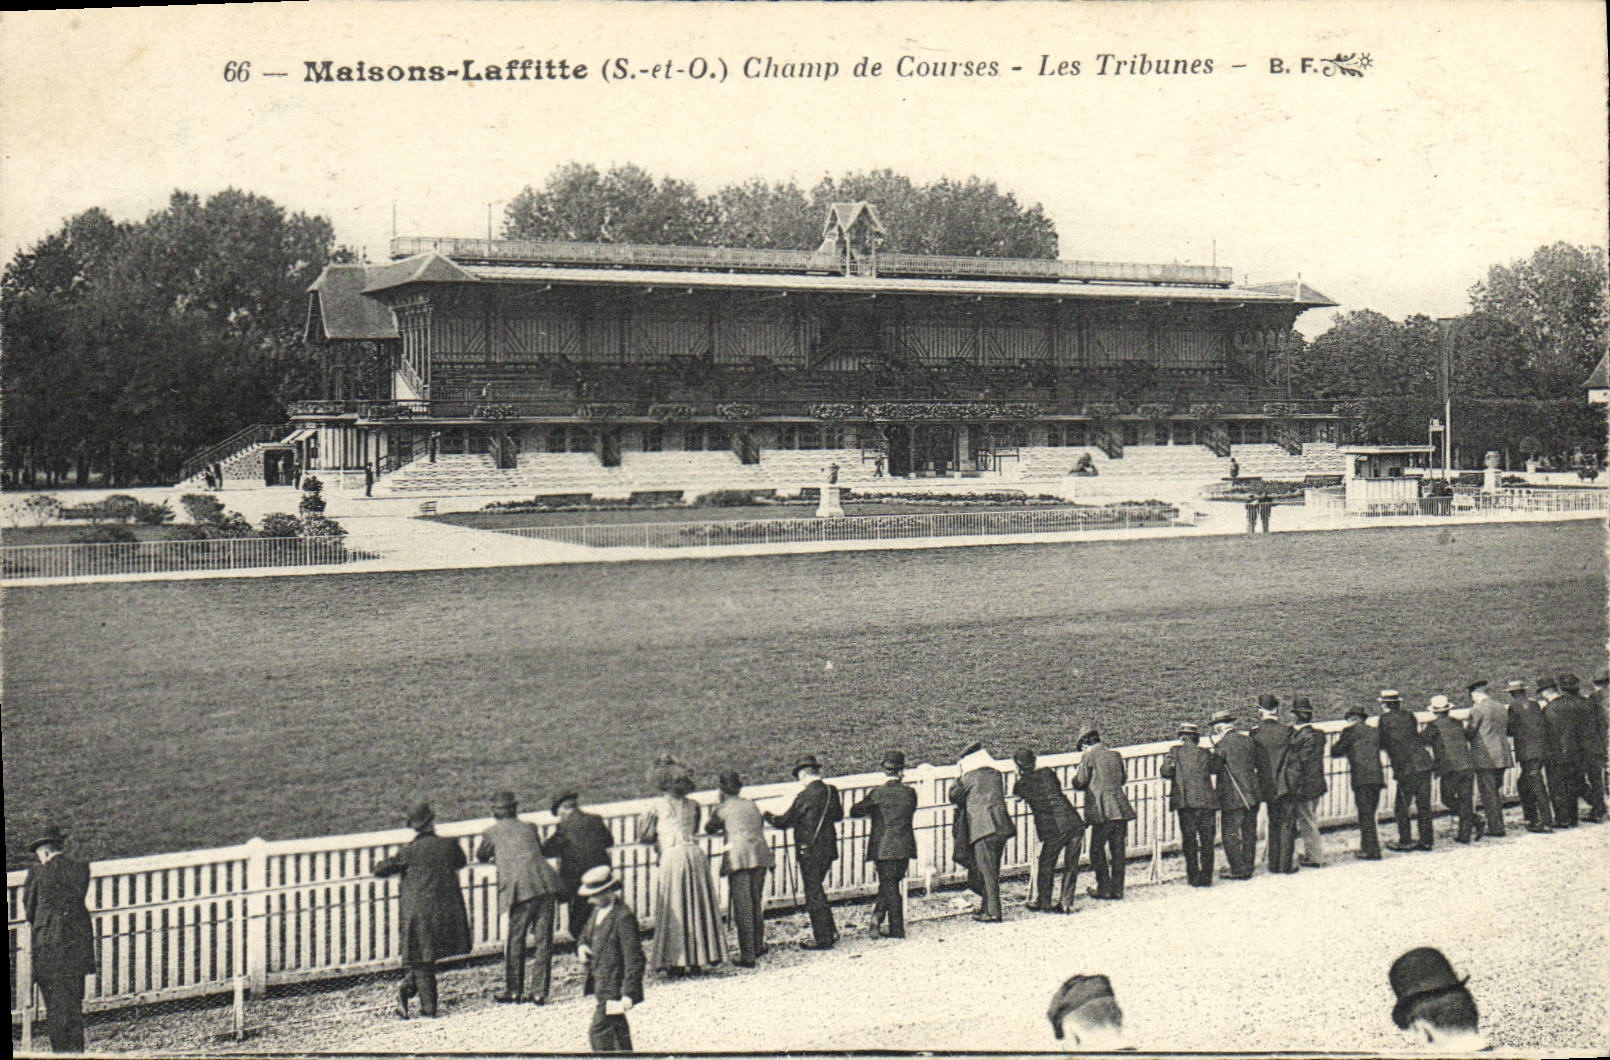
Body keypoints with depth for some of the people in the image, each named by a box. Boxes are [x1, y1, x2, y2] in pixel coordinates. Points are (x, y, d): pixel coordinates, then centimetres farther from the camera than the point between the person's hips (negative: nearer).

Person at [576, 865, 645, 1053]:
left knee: (598, 1031, -12)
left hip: (613, 987, -9)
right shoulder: (597, 911, 8)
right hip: (600, 982, 9)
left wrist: (629, 993, -23)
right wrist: (582, 946, 1)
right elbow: (586, 935, 26)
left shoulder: (624, 916, -21)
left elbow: (634, 958, -21)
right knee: (618, 1030, 21)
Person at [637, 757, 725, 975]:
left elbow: (643, 836, 11)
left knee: (674, 909, 1)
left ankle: (677, 962, 0)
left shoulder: (657, 806, 2)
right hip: (696, 853, 4)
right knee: (698, 906, 11)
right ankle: (698, 958, 15)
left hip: (672, 856, -4)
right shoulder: (692, 805, 14)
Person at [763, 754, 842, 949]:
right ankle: (830, 931, 24)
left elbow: (785, 822, -9)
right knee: (817, 890, 22)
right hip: (829, 849, 7)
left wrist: (767, 816, 9)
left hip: (809, 851, -7)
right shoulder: (832, 791, 2)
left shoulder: (805, 796, -18)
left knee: (814, 894, 2)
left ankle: (822, 939, 7)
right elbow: (839, 816, 19)